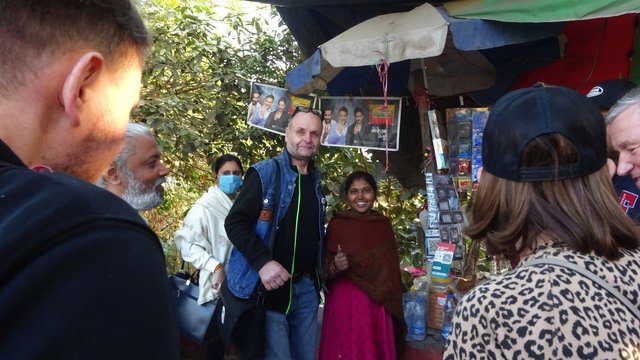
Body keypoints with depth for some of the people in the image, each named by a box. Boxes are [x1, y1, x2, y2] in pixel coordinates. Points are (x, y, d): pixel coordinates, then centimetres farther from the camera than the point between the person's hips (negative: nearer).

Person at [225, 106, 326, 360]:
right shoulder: (264, 173, -10)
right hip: (269, 286, -6)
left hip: (306, 287, 6)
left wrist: (321, 270, 9)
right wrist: (263, 262, -26)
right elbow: (235, 222, -15)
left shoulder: (316, 181, 11)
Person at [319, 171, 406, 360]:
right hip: (344, 302, -3)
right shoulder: (336, 224, -6)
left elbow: (392, 268, 11)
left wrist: (393, 306, 11)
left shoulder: (384, 224, 4)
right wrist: (334, 267, -26)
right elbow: (324, 269, -5)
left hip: (378, 304, 3)